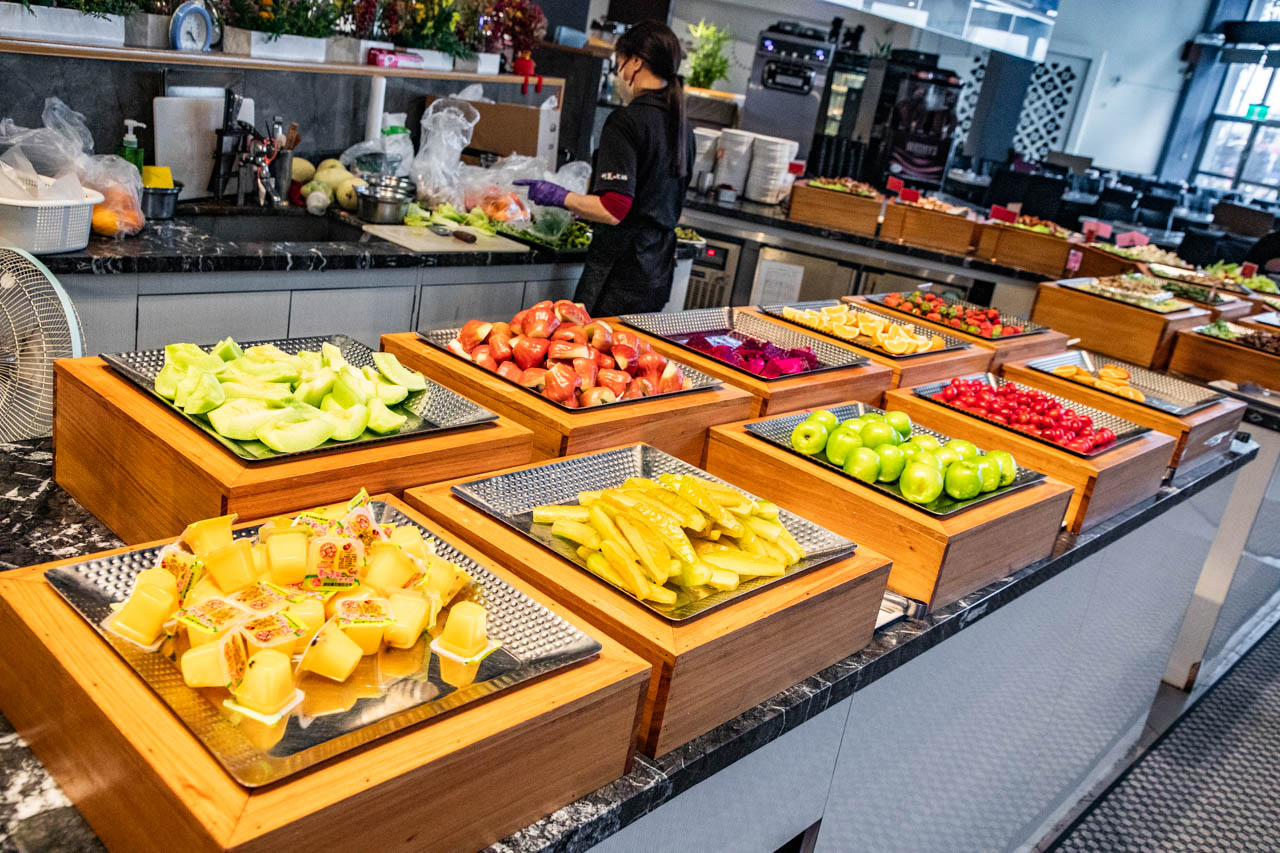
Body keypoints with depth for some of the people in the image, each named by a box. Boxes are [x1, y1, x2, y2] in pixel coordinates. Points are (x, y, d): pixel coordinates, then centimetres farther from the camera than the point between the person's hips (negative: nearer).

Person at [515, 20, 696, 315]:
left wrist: (559, 196, -6)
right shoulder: (683, 129, 11)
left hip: (620, 269, -8)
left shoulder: (626, 120, -14)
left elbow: (613, 210, -21)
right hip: (659, 269, 9)